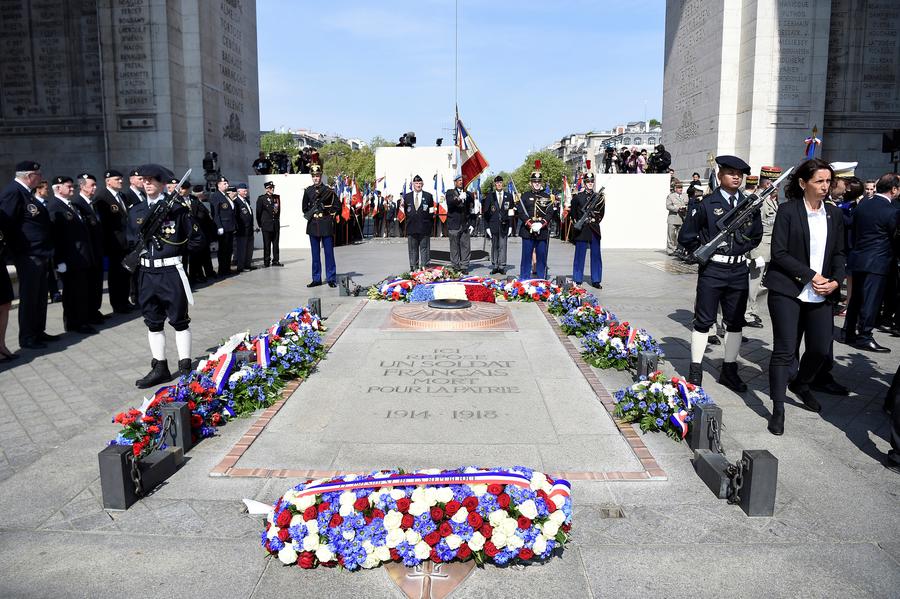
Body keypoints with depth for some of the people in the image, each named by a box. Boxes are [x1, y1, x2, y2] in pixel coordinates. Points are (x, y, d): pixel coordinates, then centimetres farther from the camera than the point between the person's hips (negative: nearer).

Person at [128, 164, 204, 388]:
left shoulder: (176, 208, -4)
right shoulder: (136, 211, 10)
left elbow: (197, 239, -1)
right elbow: (131, 241, 17)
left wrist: (175, 249, 0)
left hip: (171, 271, -5)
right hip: (146, 273, 5)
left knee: (179, 320, 3)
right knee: (153, 322, 11)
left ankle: (185, 368, 11)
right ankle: (160, 368, 21)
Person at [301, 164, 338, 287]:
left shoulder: (328, 190, 0)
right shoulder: (308, 191, 9)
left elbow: (336, 206, 5)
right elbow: (304, 207, 18)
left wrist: (330, 216, -2)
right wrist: (309, 215, 5)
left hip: (326, 226, -3)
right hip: (313, 226, 3)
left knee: (329, 253, -1)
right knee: (315, 254, 7)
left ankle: (331, 278, 5)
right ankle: (316, 279, 14)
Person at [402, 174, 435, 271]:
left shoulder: (428, 196, 7)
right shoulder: (407, 197, 11)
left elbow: (431, 212, 9)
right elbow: (404, 211, 13)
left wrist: (431, 214, -4)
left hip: (424, 227, -1)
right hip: (411, 227, 2)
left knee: (424, 248, 2)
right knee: (412, 249, 6)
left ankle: (424, 267, 6)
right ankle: (413, 268, 12)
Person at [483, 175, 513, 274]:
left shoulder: (509, 196, 8)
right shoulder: (490, 197, 5)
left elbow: (511, 211, 8)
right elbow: (486, 213, 4)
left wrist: (510, 225, 1)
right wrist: (487, 227, -4)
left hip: (504, 225, 0)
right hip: (493, 224, 0)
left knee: (503, 246, -1)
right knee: (494, 246, 5)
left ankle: (502, 266, 5)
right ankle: (495, 266, 11)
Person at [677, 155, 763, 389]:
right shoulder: (706, 204, -5)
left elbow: (757, 235, 19)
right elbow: (685, 237, -4)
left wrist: (742, 248, 6)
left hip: (739, 271, 4)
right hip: (712, 271, -4)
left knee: (735, 322, 10)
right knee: (703, 321, 3)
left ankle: (729, 370, 22)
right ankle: (695, 371, 12)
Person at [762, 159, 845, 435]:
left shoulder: (834, 214, 10)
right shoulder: (788, 211, -6)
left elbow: (839, 253, 13)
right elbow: (779, 253, -10)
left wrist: (835, 281, -4)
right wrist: (811, 275, -14)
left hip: (821, 295, 5)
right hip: (788, 290, -5)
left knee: (821, 348, 9)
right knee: (784, 350, -3)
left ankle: (801, 384, 39)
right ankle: (778, 410, 6)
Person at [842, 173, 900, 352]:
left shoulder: (862, 205, 6)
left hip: (857, 258, 7)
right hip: (877, 262, -7)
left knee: (856, 297, 14)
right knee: (871, 299, -1)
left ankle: (849, 332, 21)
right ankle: (864, 337, 4)